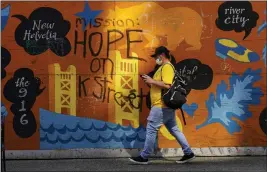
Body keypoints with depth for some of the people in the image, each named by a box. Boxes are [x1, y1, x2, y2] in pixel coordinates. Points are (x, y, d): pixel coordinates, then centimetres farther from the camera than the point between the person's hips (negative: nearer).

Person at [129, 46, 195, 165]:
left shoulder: (167, 67, -13)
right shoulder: (164, 67, 20)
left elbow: (167, 85, -25)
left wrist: (152, 81, -16)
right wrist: (150, 82, 12)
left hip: (162, 105, -11)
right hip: (167, 105, 11)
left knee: (151, 129, -5)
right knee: (174, 130, 11)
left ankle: (144, 157, -1)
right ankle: (188, 153, 13)